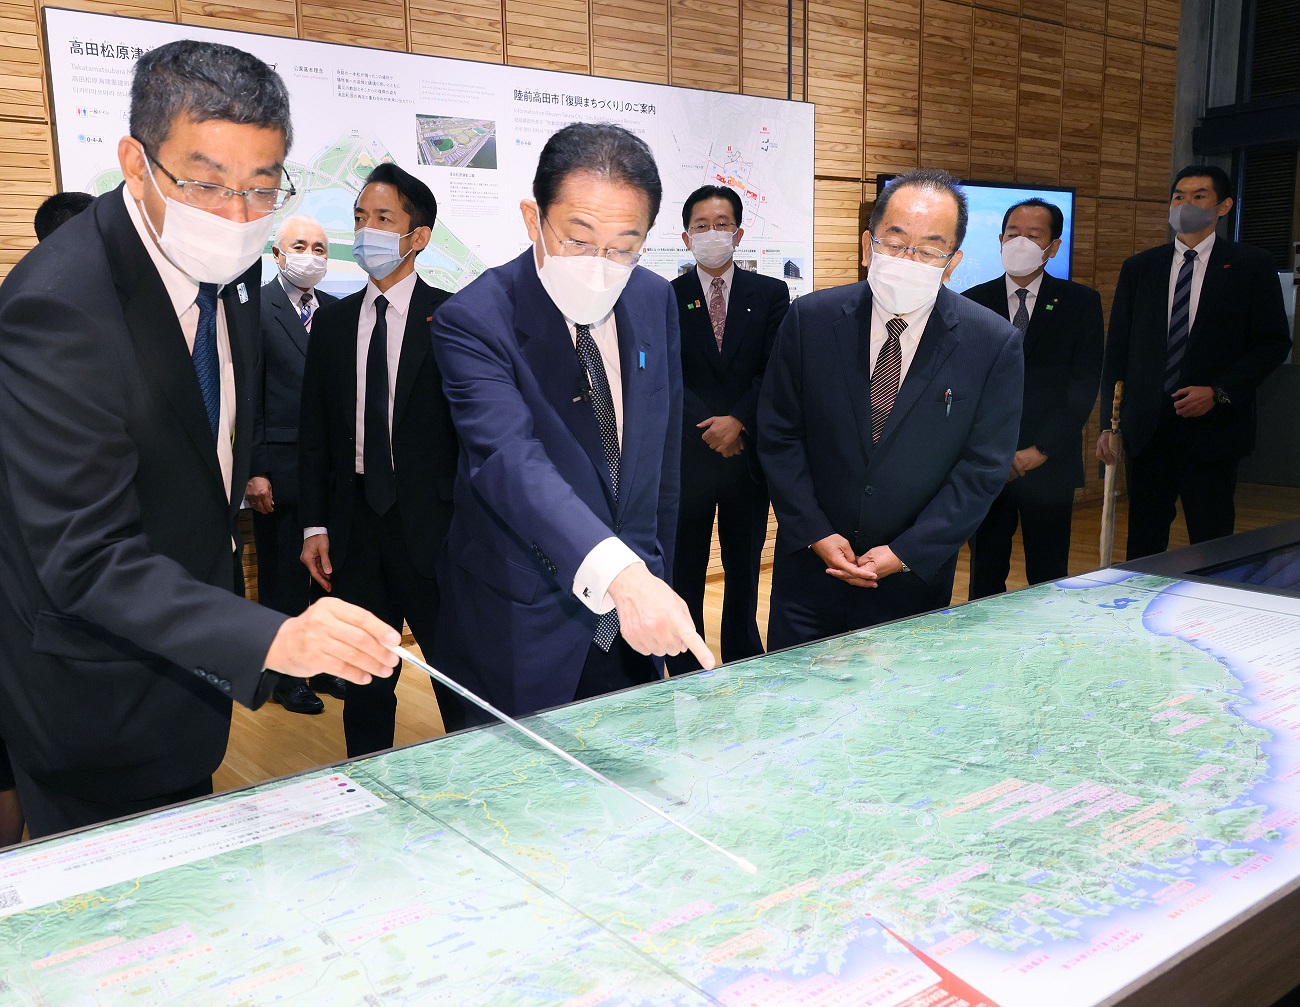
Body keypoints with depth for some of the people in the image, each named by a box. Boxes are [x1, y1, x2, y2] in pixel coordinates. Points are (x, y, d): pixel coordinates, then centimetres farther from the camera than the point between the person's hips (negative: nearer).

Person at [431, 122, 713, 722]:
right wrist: (619, 574, -49)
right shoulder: (474, 321, -19)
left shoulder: (654, 300, 0)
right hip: (521, 633, -5)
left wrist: (654, 570, 11)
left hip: (630, 627, 5)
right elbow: (512, 463, -35)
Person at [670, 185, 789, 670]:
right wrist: (710, 430, -12)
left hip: (748, 453, 1)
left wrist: (738, 422, -14)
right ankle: (686, 676, 16)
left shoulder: (771, 294, 6)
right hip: (686, 455, -1)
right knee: (684, 572, 6)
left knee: (744, 569, 11)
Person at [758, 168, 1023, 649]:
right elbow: (779, 435, -3)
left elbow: (983, 467, -8)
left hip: (916, 577, 0)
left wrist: (906, 554, -12)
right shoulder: (810, 319, -7)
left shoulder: (994, 343, -10)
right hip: (811, 566, 1)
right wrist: (816, 533, -9)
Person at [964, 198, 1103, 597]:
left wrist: (1040, 451, -10)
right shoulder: (972, 303, 8)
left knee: (1048, 578, 4)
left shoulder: (1080, 302, 5)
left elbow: (1084, 384, -1)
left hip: (1050, 463, -1)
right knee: (986, 576, 6)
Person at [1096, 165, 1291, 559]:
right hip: (1145, 430, 2)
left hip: (1211, 429, -2)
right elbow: (1117, 350, 8)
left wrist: (1219, 392, -12)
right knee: (1143, 545, 8)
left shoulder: (1252, 265, 3)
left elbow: (1274, 343, 1)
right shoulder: (1138, 268, 10)